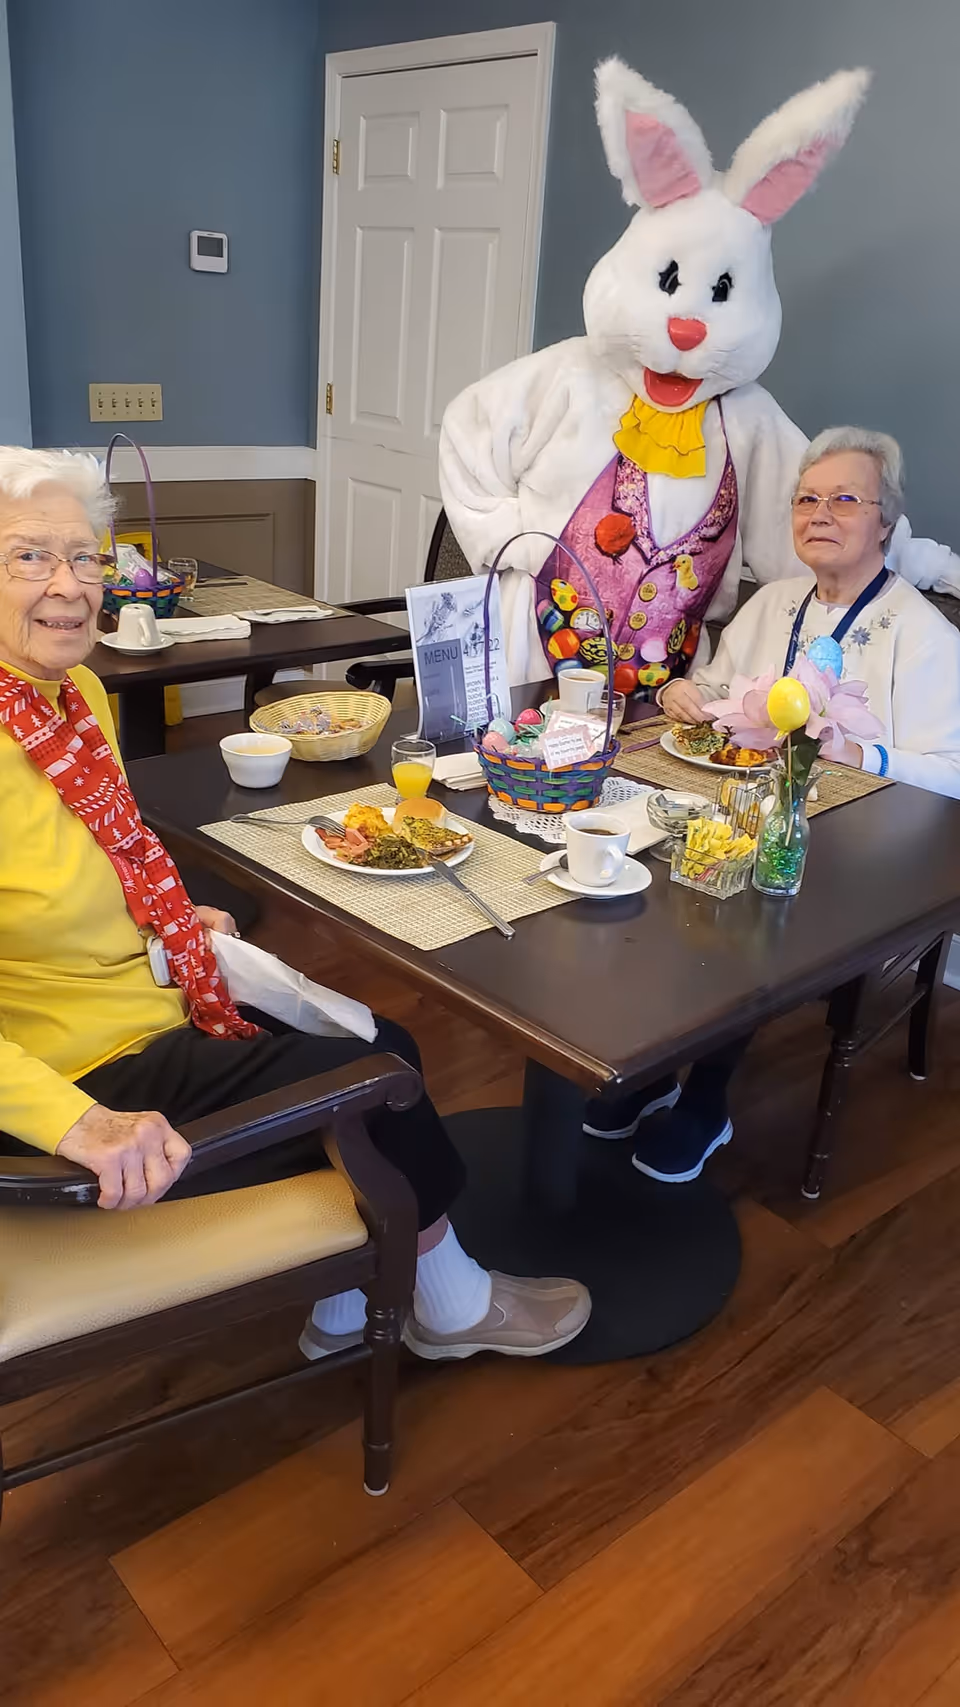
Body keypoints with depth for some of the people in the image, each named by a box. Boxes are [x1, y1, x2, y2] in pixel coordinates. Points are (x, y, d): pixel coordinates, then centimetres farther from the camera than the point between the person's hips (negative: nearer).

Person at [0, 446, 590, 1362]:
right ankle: (452, 1306, 26)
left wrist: (172, 919, 4)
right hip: (84, 1073, -8)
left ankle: (346, 1305, 27)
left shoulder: (78, 694, 0)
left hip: (148, 1008, 8)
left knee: (383, 1043, 8)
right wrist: (83, 1126, -39)